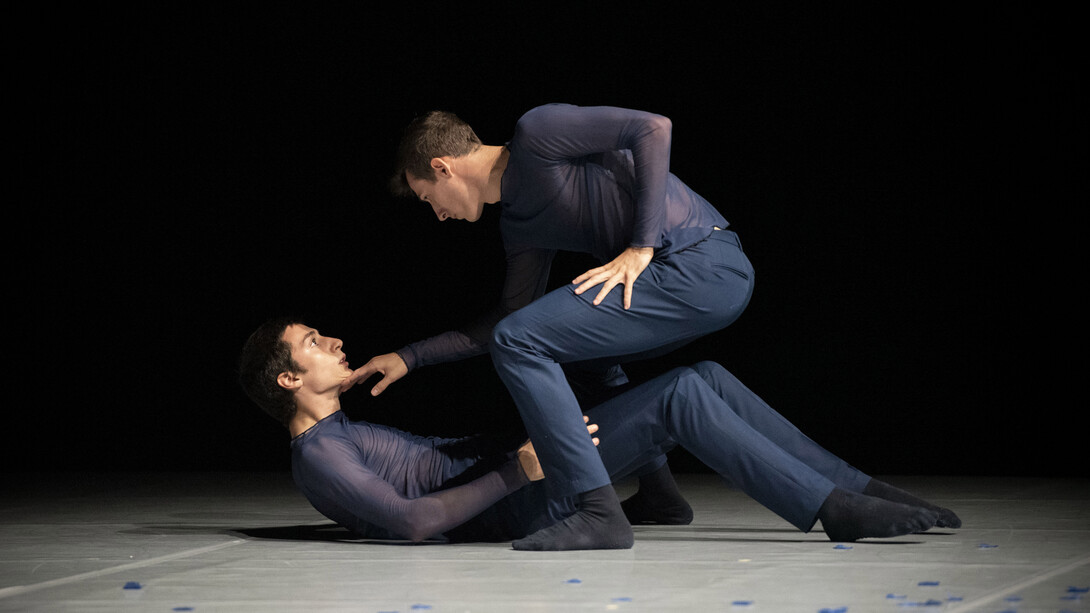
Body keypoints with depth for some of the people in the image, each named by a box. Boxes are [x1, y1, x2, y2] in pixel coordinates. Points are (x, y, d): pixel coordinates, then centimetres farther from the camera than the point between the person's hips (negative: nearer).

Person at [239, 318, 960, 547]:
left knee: (705, 378, -3)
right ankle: (837, 511, -21)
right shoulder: (318, 458, -7)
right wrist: (519, 467, -21)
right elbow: (412, 520, -19)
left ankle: (857, 488, -5)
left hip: (516, 472, 10)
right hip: (520, 505, -10)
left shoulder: (350, 436, 25)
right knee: (683, 396, -21)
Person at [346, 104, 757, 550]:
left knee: (518, 342, -12)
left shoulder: (535, 133, -5)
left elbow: (653, 127, -14)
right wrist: (410, 357, 26)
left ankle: (601, 515, -17)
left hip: (704, 268, -10)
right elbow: (512, 317, 27)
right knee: (575, 348, 34)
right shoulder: (517, 224, 21)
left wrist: (641, 247, -16)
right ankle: (658, 490, 35)